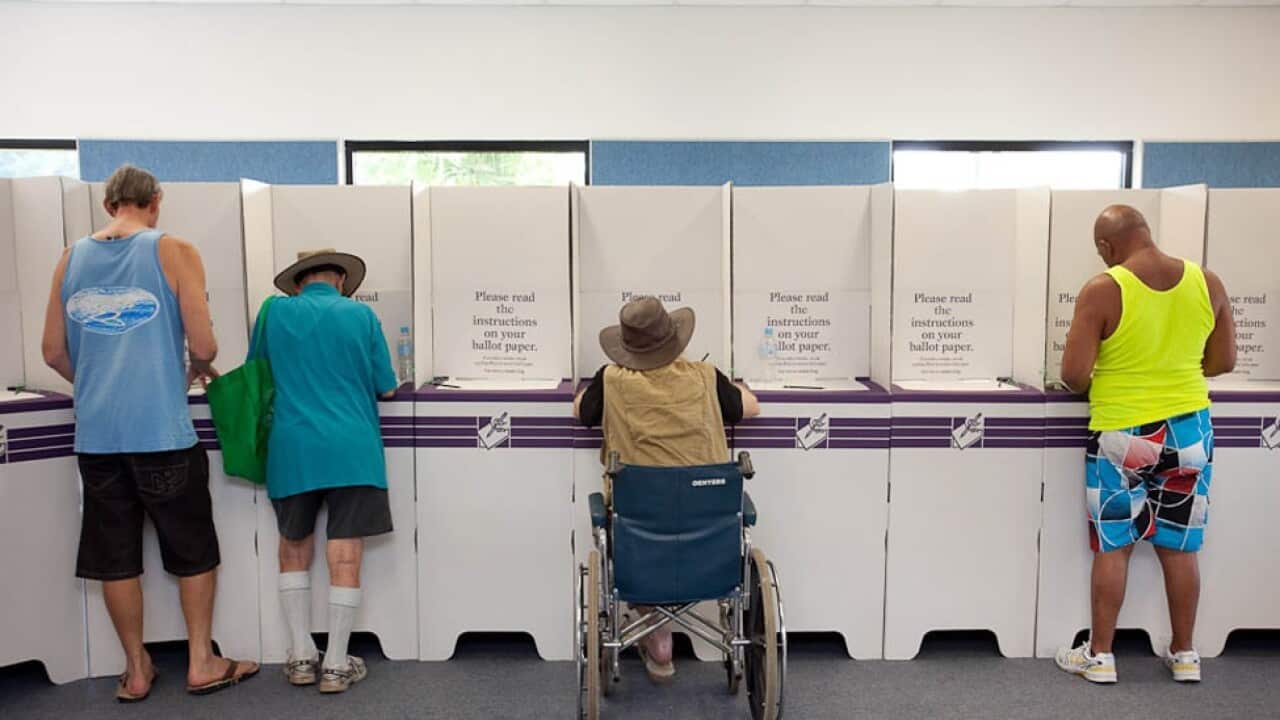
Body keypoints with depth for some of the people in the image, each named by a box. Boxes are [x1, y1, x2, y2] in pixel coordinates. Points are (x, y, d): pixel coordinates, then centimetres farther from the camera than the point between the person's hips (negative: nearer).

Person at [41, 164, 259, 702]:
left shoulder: (72, 259, 9)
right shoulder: (172, 252, -4)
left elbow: (54, 354, 12)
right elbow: (203, 345, -9)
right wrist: (198, 368, 13)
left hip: (96, 432, 4)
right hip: (161, 430, -4)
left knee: (115, 555, 12)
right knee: (193, 550, 11)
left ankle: (137, 671, 24)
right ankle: (201, 663, 19)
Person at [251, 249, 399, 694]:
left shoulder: (276, 311, 6)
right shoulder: (361, 315, 3)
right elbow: (386, 389, 7)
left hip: (292, 449, 2)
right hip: (350, 449, -2)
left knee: (295, 549, 17)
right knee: (344, 556, 2)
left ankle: (301, 657, 20)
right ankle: (335, 666, 8)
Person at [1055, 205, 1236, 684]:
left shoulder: (1102, 290, -16)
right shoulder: (1208, 284, -1)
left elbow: (1074, 374, -16)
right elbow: (1224, 361, 7)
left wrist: (1097, 387, 5)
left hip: (1122, 436, -4)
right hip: (1189, 430, 4)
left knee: (1112, 547, 8)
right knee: (1180, 547, 15)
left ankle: (1100, 655, 17)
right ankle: (1185, 655, 27)